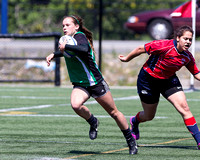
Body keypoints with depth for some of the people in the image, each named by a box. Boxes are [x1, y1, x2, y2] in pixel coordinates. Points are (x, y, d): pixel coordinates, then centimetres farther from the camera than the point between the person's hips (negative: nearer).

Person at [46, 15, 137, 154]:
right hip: (80, 85, 6)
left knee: (114, 113, 3)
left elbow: (84, 49, -40)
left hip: (96, 83, -6)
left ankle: (131, 141, 19)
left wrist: (66, 47, -35)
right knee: (76, 105, -26)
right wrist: (54, 55, 21)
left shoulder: (80, 36, -16)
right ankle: (93, 122, 4)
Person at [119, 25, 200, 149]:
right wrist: (127, 59, -4)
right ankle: (134, 121, 50)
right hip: (148, 79, -4)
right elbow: (141, 49, -17)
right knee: (149, 116, 11)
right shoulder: (164, 46, -29)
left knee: (184, 107, -16)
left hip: (169, 80, 4)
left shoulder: (188, 57, -12)